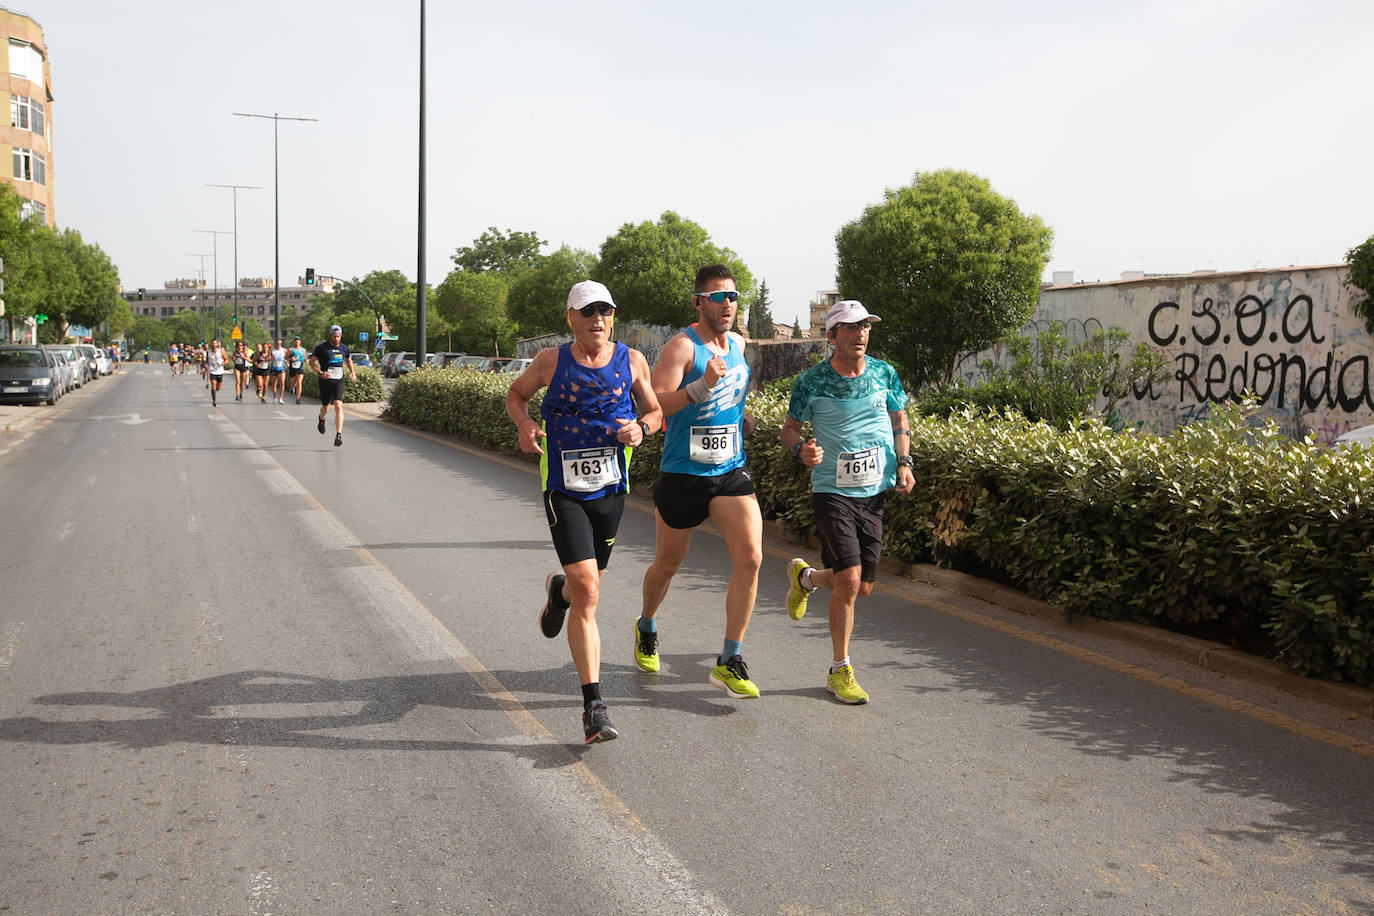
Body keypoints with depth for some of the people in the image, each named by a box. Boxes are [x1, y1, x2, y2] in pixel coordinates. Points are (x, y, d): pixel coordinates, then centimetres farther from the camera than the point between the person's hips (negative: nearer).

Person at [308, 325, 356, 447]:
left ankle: (339, 435, -20)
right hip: (325, 382, -1)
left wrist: (352, 372, 9)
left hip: (338, 381, 1)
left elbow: (349, 360, 25)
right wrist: (320, 373, -16)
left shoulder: (344, 348, 4)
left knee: (339, 406, -18)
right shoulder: (321, 348, -6)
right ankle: (322, 419, 52)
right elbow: (312, 361, -1)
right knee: (326, 408, 14)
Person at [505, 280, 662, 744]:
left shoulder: (632, 361, 1)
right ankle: (594, 707, -8)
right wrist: (525, 424, -8)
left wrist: (640, 427, -11)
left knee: (586, 585, 18)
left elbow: (656, 412, 12)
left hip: (611, 490, 3)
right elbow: (515, 394, 13)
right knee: (587, 592, -14)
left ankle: (558, 589, 59)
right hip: (564, 492, -3)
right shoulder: (551, 361, -3)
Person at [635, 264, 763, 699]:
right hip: (682, 473, -5)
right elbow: (654, 405, -25)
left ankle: (729, 662, -2)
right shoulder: (681, 346, -13)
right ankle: (646, 627, 43)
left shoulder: (737, 343, 9)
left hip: (731, 472, 5)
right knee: (668, 563, 12)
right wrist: (702, 385, -36)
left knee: (750, 558, -11)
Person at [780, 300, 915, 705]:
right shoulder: (811, 381, -7)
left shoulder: (884, 373, 2)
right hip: (833, 491, -4)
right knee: (849, 580, -15)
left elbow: (899, 419, 16)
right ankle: (840, 671, 4)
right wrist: (801, 448, -18)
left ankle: (804, 576, 41)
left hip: (875, 492, 4)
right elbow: (789, 427, 4)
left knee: (863, 587, 8)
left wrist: (903, 463, 1)